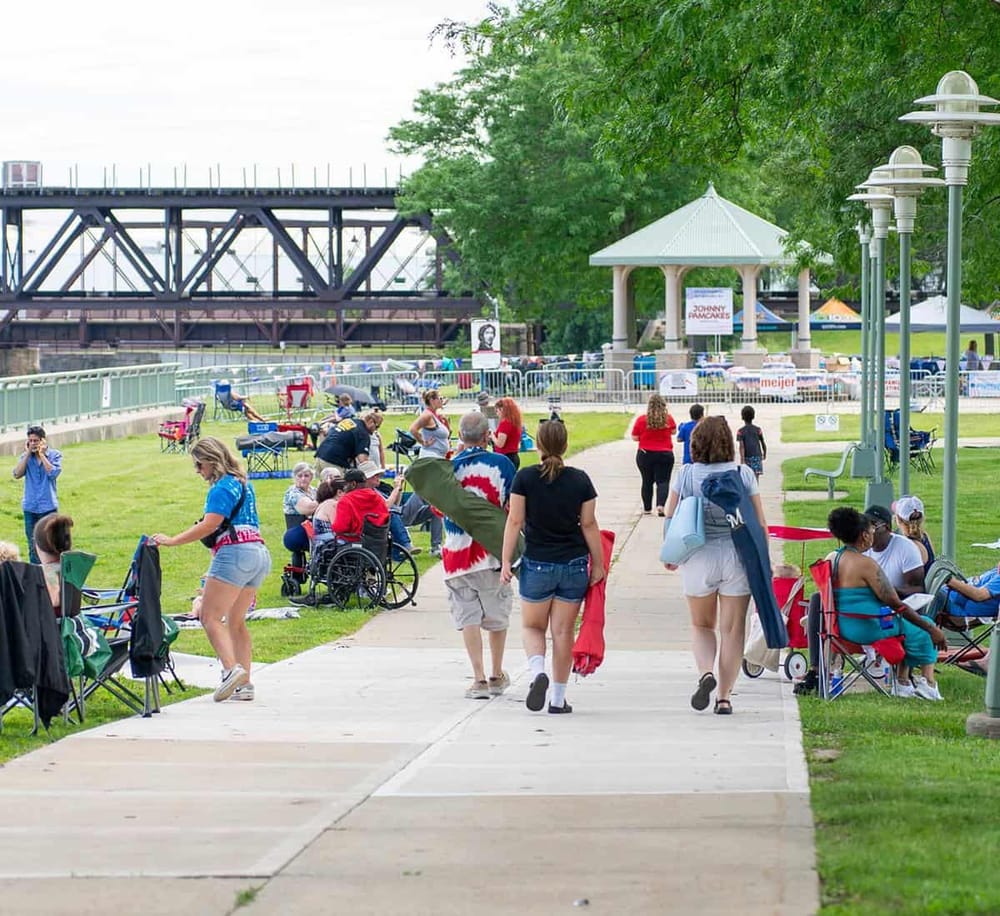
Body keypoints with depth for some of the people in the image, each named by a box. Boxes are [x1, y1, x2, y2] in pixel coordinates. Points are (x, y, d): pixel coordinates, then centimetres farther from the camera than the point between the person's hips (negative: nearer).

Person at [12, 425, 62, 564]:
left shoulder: (55, 455, -2)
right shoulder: (26, 456, 6)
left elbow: (53, 473, -17)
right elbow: (17, 474, -7)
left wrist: (42, 454, -13)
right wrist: (28, 453, -8)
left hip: (48, 506, -3)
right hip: (30, 507, 3)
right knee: (33, 544, 7)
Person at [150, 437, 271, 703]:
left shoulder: (222, 488, -9)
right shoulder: (242, 483, 21)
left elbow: (209, 525, -19)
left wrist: (172, 541, -19)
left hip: (235, 552, -10)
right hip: (259, 553, 10)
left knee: (210, 616, -11)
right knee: (236, 621, 12)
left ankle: (231, 668, -28)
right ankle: (245, 683, 7)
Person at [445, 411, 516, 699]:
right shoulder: (501, 464, -5)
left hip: (457, 551, 0)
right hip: (493, 549, 0)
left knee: (469, 618, 4)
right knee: (497, 616, 16)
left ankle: (479, 679, -3)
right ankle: (497, 676, 25)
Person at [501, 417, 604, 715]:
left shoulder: (525, 477, -7)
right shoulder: (580, 480, -2)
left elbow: (514, 521, -7)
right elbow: (589, 525, 1)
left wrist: (506, 561, -1)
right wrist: (598, 564, 8)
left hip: (536, 564, -1)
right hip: (573, 564, 1)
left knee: (532, 626, 14)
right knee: (563, 631, 8)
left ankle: (538, 671, -14)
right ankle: (558, 698, 10)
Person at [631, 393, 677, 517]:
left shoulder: (641, 420, -9)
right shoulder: (668, 419, -6)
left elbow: (634, 438, -3)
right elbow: (673, 431, 12)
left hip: (645, 455, 0)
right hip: (665, 454, 0)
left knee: (647, 481, 12)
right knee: (663, 481, 2)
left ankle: (647, 508, 19)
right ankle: (660, 505, -18)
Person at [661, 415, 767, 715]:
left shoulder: (686, 475, -3)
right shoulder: (744, 474, -3)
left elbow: (670, 517, 1)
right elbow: (759, 522, -2)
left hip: (697, 558, 0)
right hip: (737, 556, 0)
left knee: (701, 624, 18)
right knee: (732, 628, 8)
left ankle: (705, 672, -8)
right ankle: (724, 696, 7)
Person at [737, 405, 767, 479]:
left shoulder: (740, 431, -4)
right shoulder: (758, 430, 1)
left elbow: (742, 446, -12)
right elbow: (763, 444, 6)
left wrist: (742, 460, -17)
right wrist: (764, 454, 24)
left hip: (747, 457, 0)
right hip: (757, 457, 0)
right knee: (756, 478, -5)